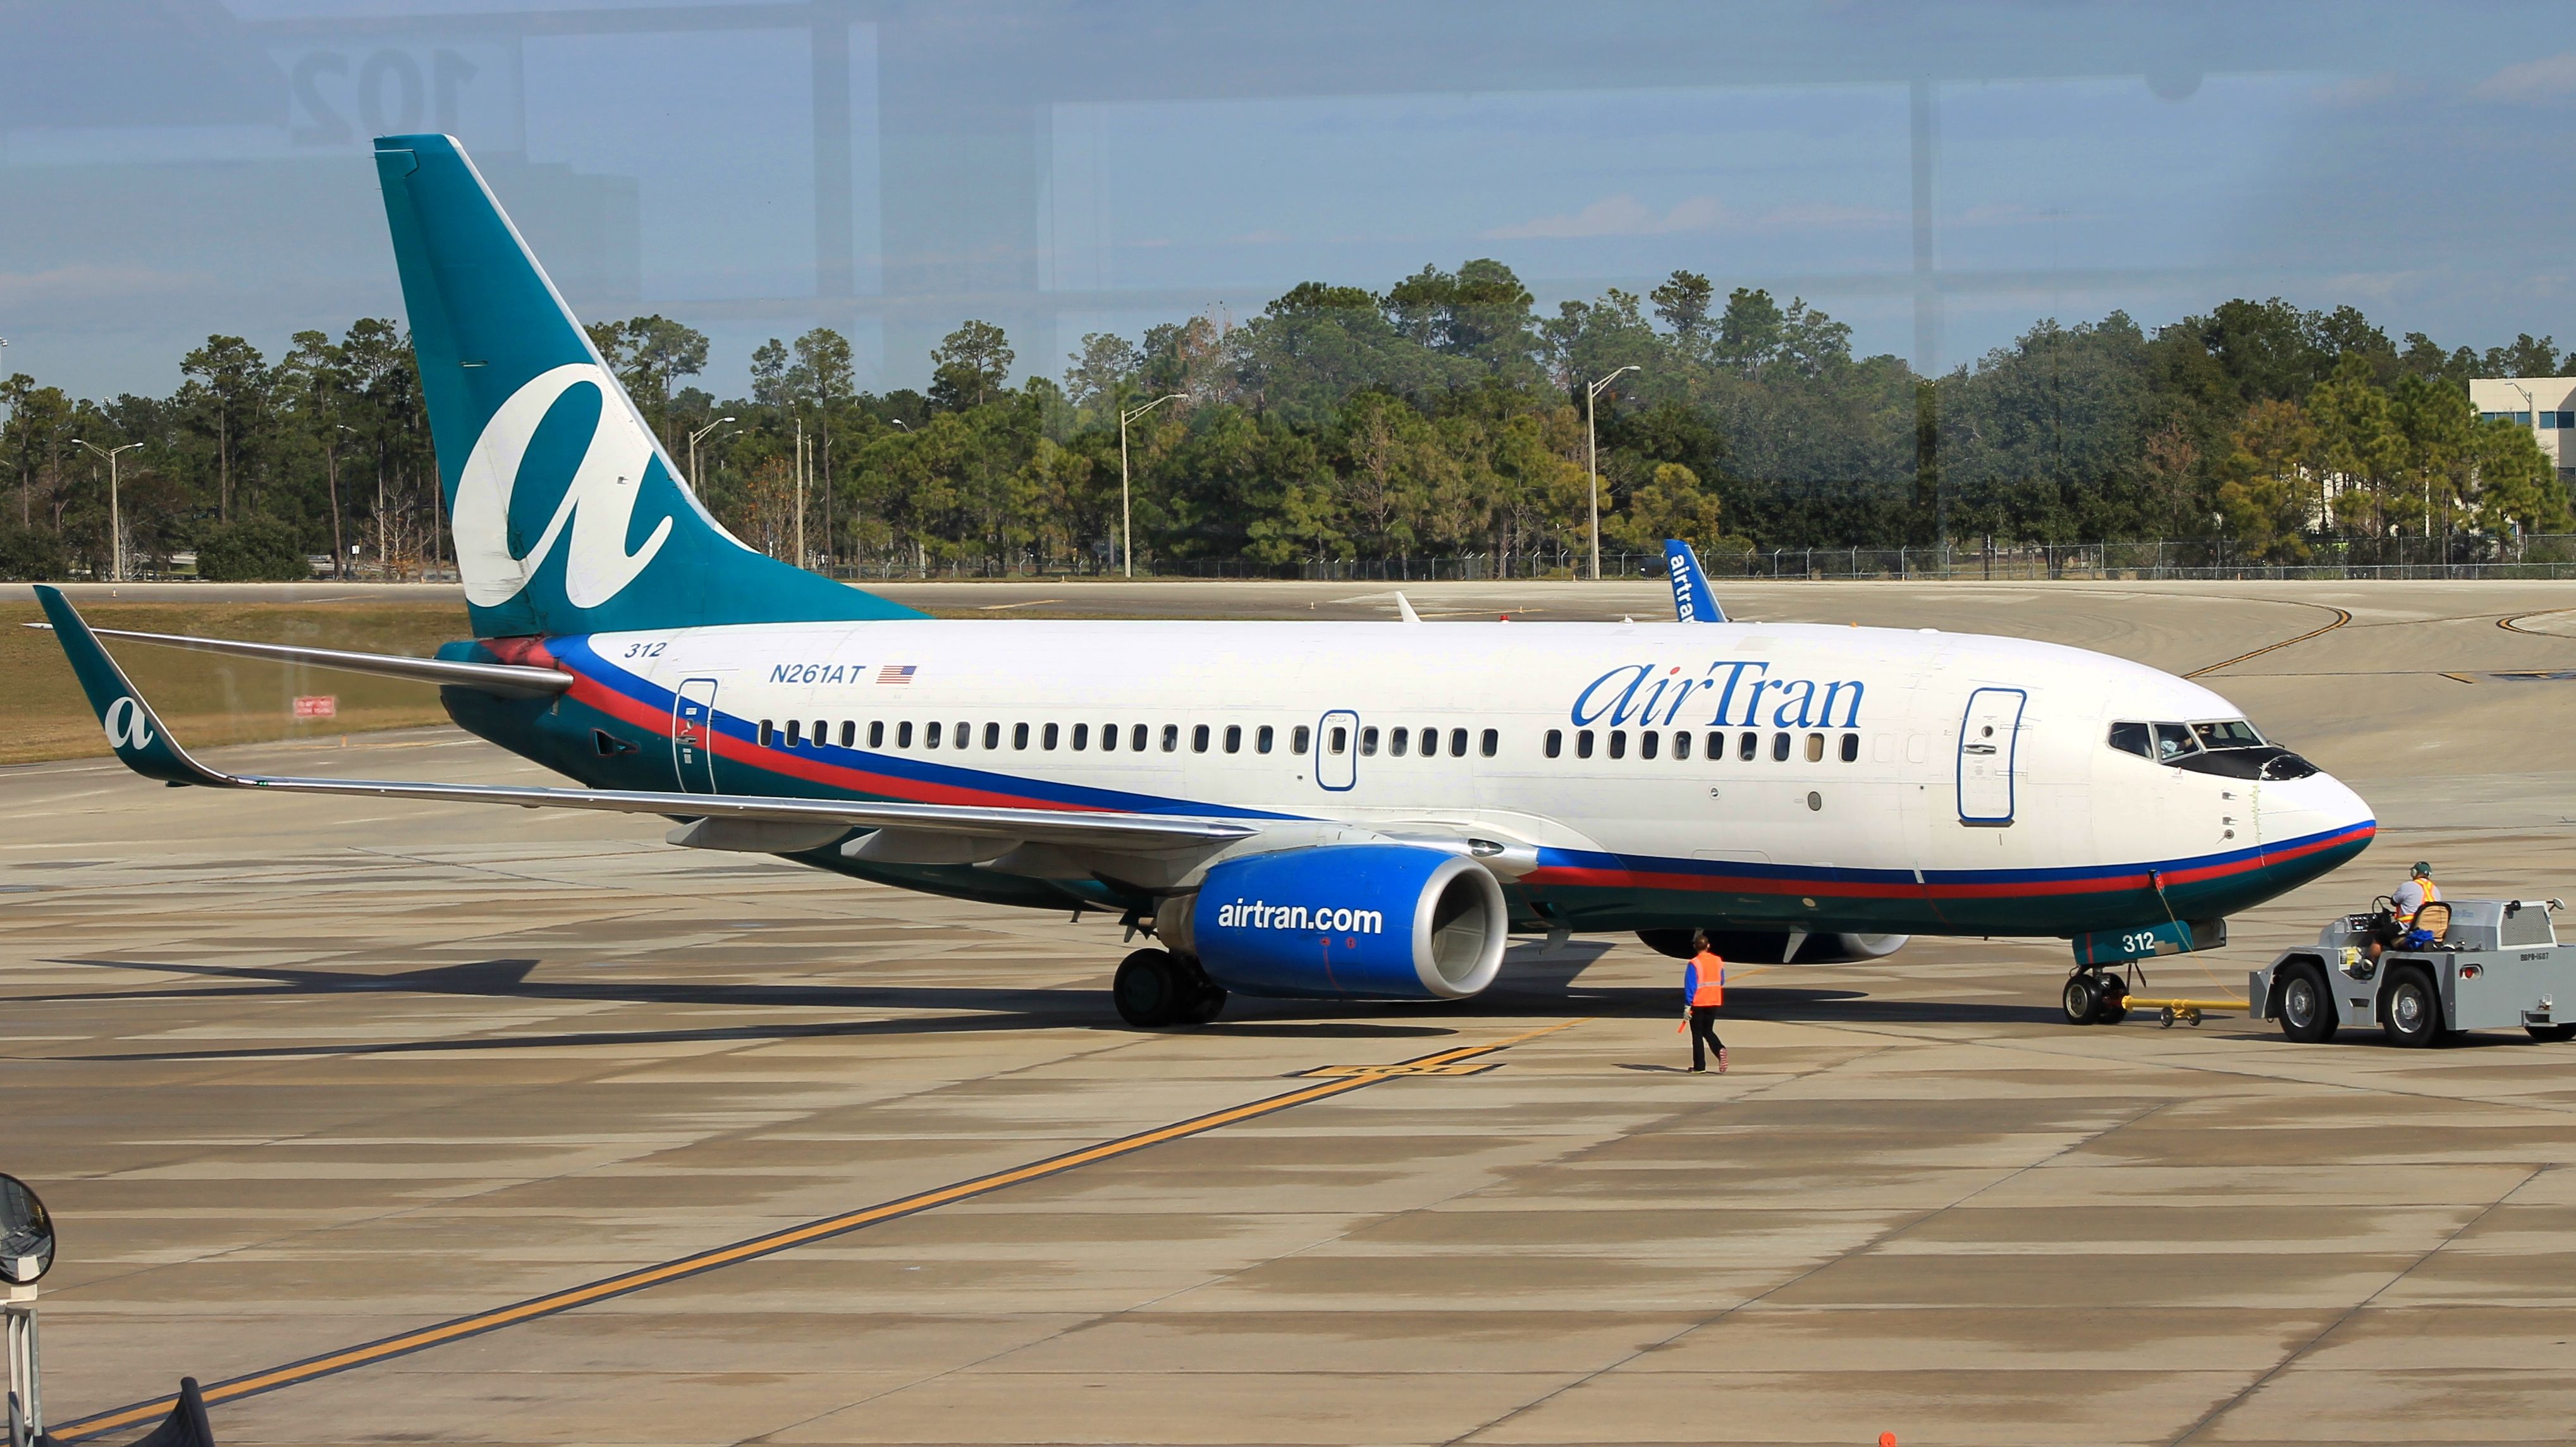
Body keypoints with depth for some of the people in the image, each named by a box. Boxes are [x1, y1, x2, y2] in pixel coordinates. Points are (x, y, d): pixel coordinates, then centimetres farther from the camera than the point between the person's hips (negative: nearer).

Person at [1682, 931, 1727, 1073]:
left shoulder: (1694, 964, -15)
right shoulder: (1718, 961, 1)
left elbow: (1690, 986, -17)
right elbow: (1722, 982, 12)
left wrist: (1687, 1006, -16)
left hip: (1698, 1003, -5)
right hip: (1714, 1002, 5)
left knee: (1697, 1034, 6)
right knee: (1708, 1031, 17)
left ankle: (1699, 1066, 6)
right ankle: (1720, 1049, -12)